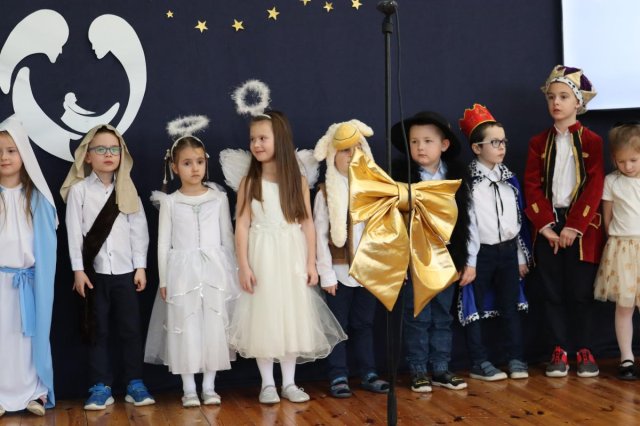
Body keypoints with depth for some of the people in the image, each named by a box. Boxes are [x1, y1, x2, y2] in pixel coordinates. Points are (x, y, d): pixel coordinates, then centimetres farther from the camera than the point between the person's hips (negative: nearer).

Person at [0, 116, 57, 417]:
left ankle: (33, 392, 14)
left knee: (29, 334, 4)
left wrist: (41, 277, -1)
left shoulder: (37, 197, 5)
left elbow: (47, 241, 6)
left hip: (28, 279, 1)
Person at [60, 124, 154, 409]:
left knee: (131, 328, 3)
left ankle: (135, 385, 12)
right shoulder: (79, 189, -1)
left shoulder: (128, 190, 6)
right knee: (98, 330, 4)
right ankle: (101, 387, 11)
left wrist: (140, 267, 0)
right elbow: (74, 231, -3)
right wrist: (78, 269, -8)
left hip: (126, 271, 2)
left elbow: (139, 229, 5)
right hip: (95, 271, -2)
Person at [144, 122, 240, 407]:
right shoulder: (170, 202, 3)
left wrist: (232, 274, 5)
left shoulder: (219, 198, 5)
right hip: (182, 271, -1)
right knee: (185, 328, 0)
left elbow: (227, 237, 8)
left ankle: (209, 386, 12)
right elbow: (164, 242, 4)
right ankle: (189, 389, 9)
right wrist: (163, 280, 0)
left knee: (214, 327, 2)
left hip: (214, 270, 1)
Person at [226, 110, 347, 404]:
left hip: (292, 257, 2)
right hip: (263, 258, -1)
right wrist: (244, 266, -11)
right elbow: (242, 225, -4)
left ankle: (289, 382, 17)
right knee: (264, 317, 2)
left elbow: (307, 223, 3)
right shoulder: (250, 182, -2)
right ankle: (267, 383, 13)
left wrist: (311, 263, -1)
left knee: (292, 316, 6)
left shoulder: (297, 181, 2)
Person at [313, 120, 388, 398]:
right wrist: (326, 274, -9)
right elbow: (320, 236, -6)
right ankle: (338, 377, 11)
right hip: (340, 271, -2)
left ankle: (368, 374, 19)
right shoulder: (326, 193, -5)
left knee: (364, 324, 12)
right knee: (338, 325, 5)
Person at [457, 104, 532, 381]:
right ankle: (479, 364, 11)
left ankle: (515, 358, 20)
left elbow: (519, 218, 12)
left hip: (508, 250, 5)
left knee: (511, 306, 11)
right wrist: (469, 261, -16)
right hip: (481, 252, -5)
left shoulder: (509, 178, 8)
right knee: (476, 308, 3)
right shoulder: (468, 181, -10)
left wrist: (522, 255, 12)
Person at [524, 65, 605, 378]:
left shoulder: (592, 141, 1)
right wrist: (546, 225, -10)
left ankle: (584, 351, 14)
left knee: (581, 292, 2)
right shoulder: (539, 143, 8)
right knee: (552, 292, 4)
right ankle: (559, 351, 13)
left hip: (582, 228, -2)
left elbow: (594, 188, -7)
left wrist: (573, 226, -14)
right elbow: (532, 186, 1)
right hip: (548, 226, 2)